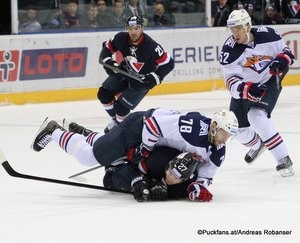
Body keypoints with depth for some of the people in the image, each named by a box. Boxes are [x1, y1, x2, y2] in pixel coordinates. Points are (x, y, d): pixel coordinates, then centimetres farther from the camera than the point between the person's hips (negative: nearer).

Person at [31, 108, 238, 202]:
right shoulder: (194, 127, -39)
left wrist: (201, 185, -22)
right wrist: (144, 152, -23)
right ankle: (54, 131, 18)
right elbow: (154, 123, -35)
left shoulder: (217, 152, -12)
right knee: (90, 156, -1)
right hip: (140, 127, -8)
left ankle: (83, 134, 51)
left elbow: (206, 173, 1)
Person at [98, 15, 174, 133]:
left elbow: (168, 64, -24)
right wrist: (110, 64, -15)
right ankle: (115, 119, 19)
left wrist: (154, 78, -30)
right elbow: (107, 49, 0)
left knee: (121, 106, -12)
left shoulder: (151, 46, -31)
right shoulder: (121, 39, -19)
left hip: (142, 80, -5)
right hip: (124, 72, 5)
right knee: (104, 94, -3)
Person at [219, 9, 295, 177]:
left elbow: (286, 51, -2)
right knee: (241, 132, 9)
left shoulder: (267, 35, -19)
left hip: (269, 83, -3)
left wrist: (282, 60, -26)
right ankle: (257, 144, 47)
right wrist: (249, 89, -44)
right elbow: (232, 82, -24)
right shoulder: (230, 50, -20)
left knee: (257, 117, -29)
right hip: (244, 88, 3)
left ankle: (283, 159, -23)